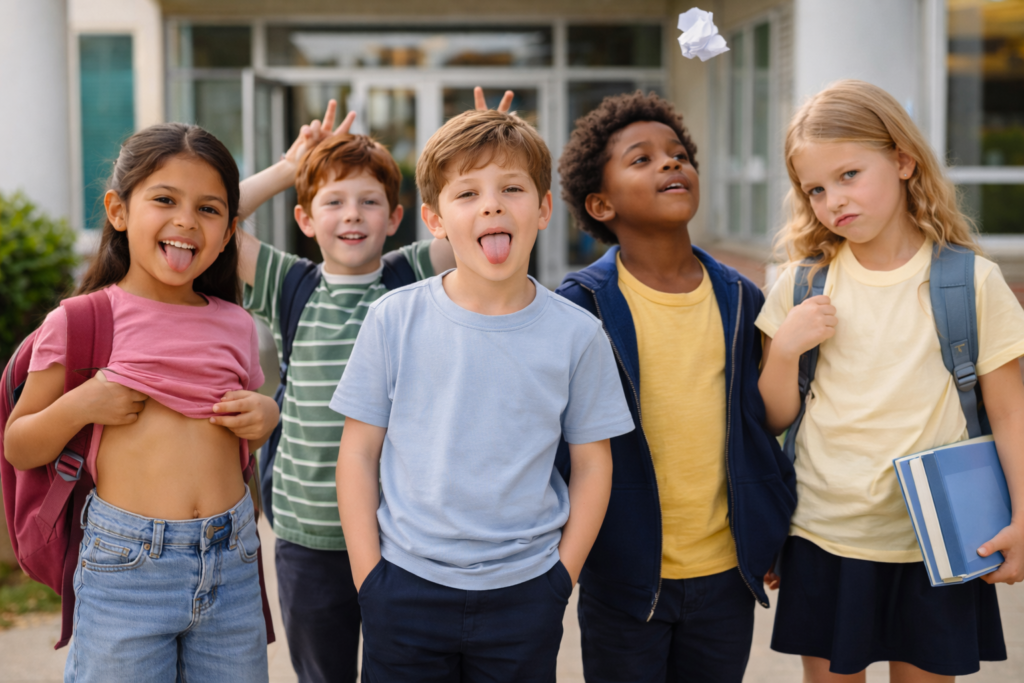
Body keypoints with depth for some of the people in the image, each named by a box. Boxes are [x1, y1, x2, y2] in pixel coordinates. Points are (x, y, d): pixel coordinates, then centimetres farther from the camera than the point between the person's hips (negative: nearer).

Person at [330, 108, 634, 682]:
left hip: (524, 592, 0)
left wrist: (563, 577, -1)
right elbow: (359, 451, 0)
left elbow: (592, 462, 3)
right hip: (407, 586, 0)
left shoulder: (577, 334, -4)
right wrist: (368, 576, -3)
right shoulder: (395, 319, -5)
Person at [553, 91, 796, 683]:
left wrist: (772, 533, 11)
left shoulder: (739, 300, 4)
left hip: (726, 572, 3)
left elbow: (761, 422, 11)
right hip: (623, 573, -3)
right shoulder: (583, 304, -8)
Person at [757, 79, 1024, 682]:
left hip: (933, 544, -2)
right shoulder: (803, 287, 0)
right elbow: (776, 419, 4)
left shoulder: (971, 281, -6)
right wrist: (785, 348, -13)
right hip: (824, 538, 2)